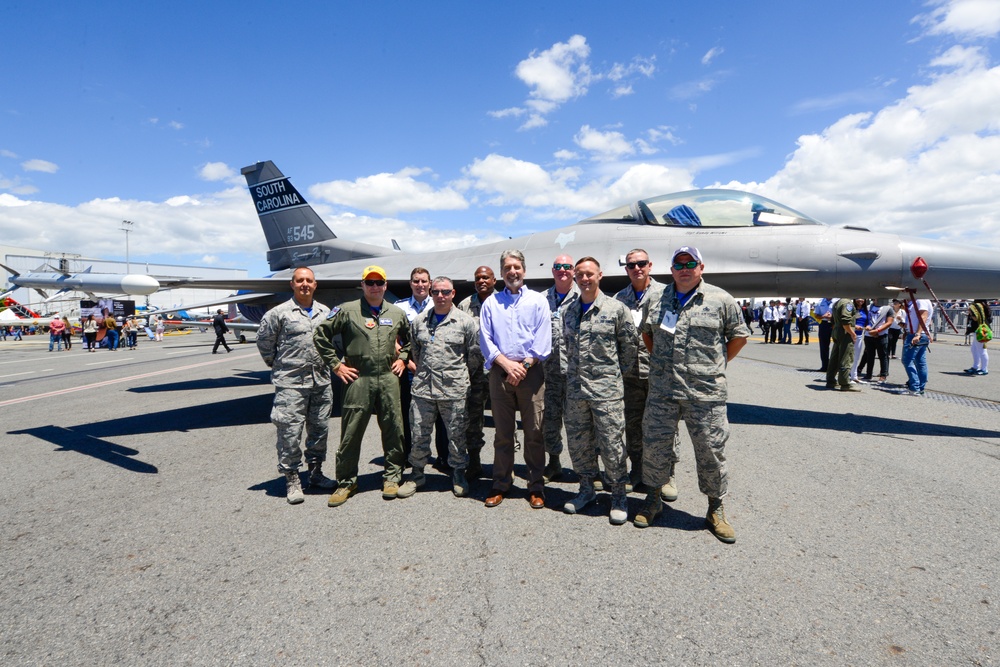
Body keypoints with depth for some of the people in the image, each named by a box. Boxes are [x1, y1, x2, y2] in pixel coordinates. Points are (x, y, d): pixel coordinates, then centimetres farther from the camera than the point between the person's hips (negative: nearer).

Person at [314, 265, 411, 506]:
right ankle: (346, 482, 18)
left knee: (393, 430, 7)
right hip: (358, 378, -3)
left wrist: (403, 358, 12)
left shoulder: (397, 313, 10)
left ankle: (392, 477, 23)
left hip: (389, 378, 3)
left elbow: (410, 338, 26)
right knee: (351, 432, 3)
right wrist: (336, 364, -2)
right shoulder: (347, 310, -1)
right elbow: (321, 335, 1)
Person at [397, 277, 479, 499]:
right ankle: (416, 474, 26)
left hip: (454, 390, -3)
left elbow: (474, 354, 4)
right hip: (423, 389, 3)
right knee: (419, 434, 9)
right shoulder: (419, 321, 9)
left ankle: (458, 474, 25)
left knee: (456, 435, 7)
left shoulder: (466, 322, -1)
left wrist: (461, 376, 8)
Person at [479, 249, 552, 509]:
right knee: (502, 432, 8)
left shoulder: (538, 301, 7)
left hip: (531, 372, -1)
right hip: (499, 373, 2)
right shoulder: (491, 303, 12)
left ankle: (536, 487, 13)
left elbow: (543, 341, -1)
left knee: (534, 432, 2)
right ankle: (500, 484, 19)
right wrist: (506, 363, -10)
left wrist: (524, 365, -11)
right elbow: (485, 339, 3)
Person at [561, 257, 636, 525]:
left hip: (607, 390, -5)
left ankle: (618, 495, 19)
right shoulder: (568, 312, 11)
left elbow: (630, 347, 2)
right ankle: (587, 489, 31)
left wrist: (616, 373, 5)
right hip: (575, 389, 5)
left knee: (611, 444, 1)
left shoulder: (616, 308, -4)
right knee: (578, 443, 12)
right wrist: (573, 374, 13)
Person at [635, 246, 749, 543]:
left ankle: (715, 510, 24)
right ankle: (653, 500, 28)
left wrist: (717, 365, 6)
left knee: (711, 451, 6)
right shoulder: (656, 301, 9)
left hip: (705, 393, -2)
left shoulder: (720, 299, 0)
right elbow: (646, 333, 24)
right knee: (655, 445, 8)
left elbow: (739, 335, 9)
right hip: (661, 390, 3)